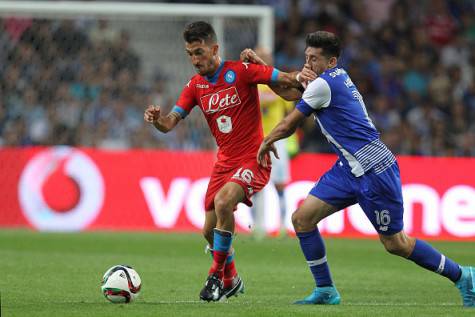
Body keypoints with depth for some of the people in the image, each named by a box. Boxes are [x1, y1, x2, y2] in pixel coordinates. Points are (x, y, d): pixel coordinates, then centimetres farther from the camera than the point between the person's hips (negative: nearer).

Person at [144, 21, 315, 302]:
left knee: (223, 202, -31)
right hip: (225, 161, 7)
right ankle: (231, 281, 33)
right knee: (210, 231, 6)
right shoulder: (195, 86, 5)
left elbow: (284, 79, -14)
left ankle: (217, 276, -17)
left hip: (254, 160, -7)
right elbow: (170, 123, 0)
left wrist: (298, 77, -37)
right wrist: (157, 118, -23)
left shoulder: (241, 71, -11)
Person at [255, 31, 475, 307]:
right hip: (349, 169, 10)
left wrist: (267, 142, 13)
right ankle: (325, 291, 7)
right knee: (302, 218, 0)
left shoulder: (323, 85, -15)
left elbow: (288, 126, -5)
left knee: (395, 243, -2)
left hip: (374, 169, -10)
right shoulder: (337, 77, 12)